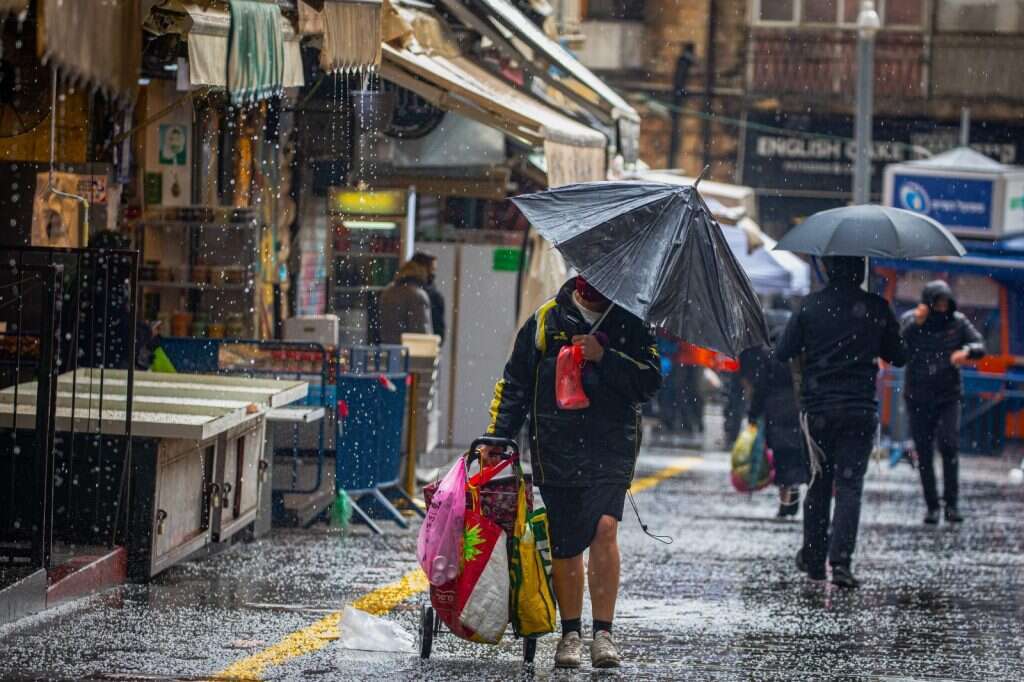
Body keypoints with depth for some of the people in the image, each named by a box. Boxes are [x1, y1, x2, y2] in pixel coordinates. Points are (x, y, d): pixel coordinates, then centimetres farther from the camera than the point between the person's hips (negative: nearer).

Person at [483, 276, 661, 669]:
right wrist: (496, 437, 5)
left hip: (611, 450, -2)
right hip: (556, 451, 2)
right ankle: (570, 634, 18)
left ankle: (603, 633, -16)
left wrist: (603, 358, -15)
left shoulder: (631, 323, 6)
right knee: (564, 546, 4)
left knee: (604, 527, -19)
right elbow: (514, 383, 12)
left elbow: (650, 382, -3)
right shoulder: (546, 320, 8)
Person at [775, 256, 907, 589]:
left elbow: (782, 354, -2)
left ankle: (813, 558, 21)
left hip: (818, 409, 1)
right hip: (860, 410, -1)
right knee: (849, 486, -1)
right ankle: (841, 561, -15)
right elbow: (898, 357, 7)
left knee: (819, 483, 15)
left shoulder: (811, 305, -3)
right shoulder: (877, 308, -2)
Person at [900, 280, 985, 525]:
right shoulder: (910, 320, -6)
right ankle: (932, 507, 13)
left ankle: (952, 504, -12)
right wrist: (916, 324, -31)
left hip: (948, 397, 0)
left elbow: (980, 346, -6)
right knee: (924, 454, 3)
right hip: (918, 399, 0)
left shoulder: (957, 321, -3)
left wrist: (966, 351, -29)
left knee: (949, 446, -18)